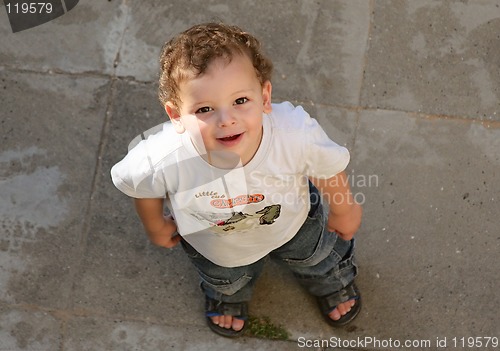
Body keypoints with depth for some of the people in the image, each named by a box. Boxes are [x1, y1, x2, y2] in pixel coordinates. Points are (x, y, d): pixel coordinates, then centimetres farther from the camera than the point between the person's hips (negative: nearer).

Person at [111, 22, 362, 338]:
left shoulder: (298, 134, -46)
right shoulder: (162, 161, -46)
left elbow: (328, 169, -21)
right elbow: (133, 181, -19)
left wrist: (344, 211, -1)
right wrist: (156, 226, 0)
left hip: (292, 224, 1)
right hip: (214, 242, 0)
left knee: (318, 255, 33)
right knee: (226, 279, 35)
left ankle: (333, 280, 73)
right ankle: (228, 296, 75)